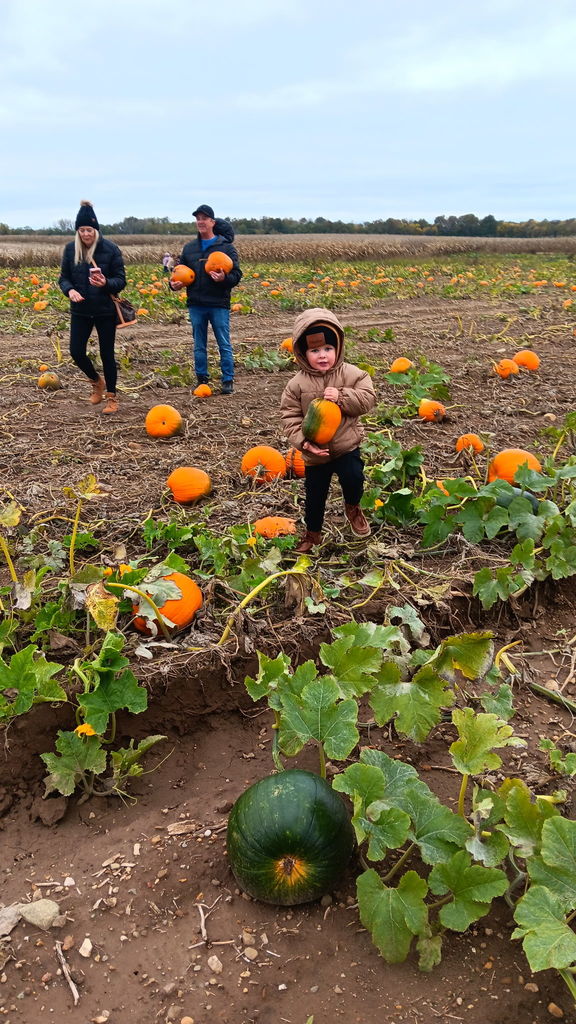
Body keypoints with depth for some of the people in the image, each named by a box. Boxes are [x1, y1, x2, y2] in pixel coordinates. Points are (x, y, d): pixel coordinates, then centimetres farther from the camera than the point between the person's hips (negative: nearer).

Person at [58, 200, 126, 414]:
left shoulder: (110, 249, -10)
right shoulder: (71, 249, 0)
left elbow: (121, 280, -8)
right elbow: (63, 277, 5)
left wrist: (106, 283, -29)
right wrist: (70, 290, -17)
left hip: (106, 311, -3)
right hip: (80, 311, 3)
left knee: (107, 354, 3)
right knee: (76, 352, 0)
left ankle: (111, 397, 18)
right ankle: (97, 381, 30)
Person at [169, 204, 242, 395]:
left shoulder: (225, 246, -1)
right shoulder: (189, 248, 12)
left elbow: (237, 274, -5)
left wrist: (224, 278, -26)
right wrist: (174, 284, -3)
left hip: (219, 304, -4)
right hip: (196, 304, 4)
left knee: (224, 344, 1)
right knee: (199, 345, 11)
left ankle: (228, 380, 8)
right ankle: (202, 379, 20)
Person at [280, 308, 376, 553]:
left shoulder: (352, 374, -8)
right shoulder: (297, 385, -9)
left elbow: (367, 399, -13)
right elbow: (290, 417, -7)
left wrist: (341, 397, -27)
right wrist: (303, 441, -20)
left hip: (346, 445, -1)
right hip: (315, 452, 1)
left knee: (353, 478, -17)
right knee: (315, 495, 13)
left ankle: (352, 507, 21)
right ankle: (312, 533, 38)